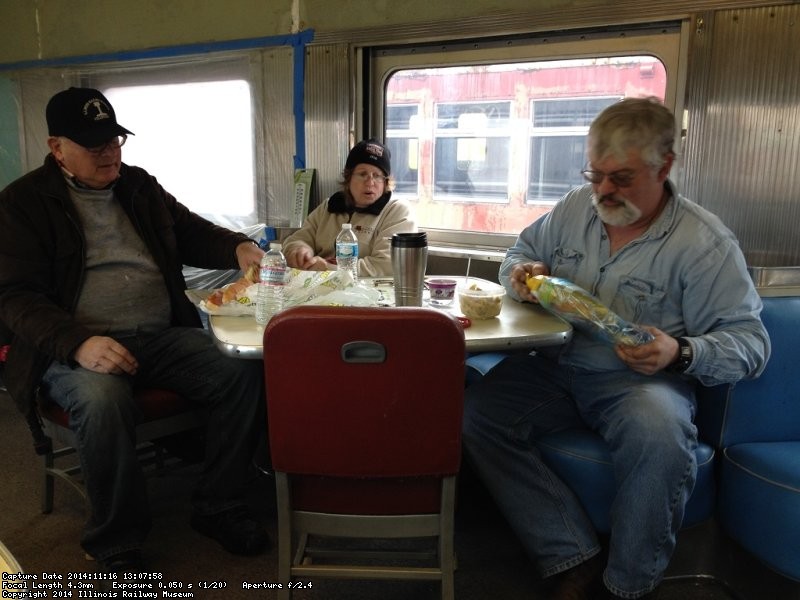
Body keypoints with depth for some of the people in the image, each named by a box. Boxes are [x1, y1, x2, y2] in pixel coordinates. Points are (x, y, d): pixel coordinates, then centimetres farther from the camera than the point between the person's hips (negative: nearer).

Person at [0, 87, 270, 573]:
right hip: (76, 346, -3)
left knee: (246, 373, -20)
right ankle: (116, 543, -12)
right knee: (102, 401, -37)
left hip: (164, 334, 4)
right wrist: (78, 343, -24)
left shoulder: (139, 184, 16)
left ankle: (218, 507, -1)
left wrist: (237, 247, -1)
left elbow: (191, 232, 23)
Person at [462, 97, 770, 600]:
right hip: (556, 370, 4)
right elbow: (519, 254, 21)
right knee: (476, 412, -22)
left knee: (659, 435, -37)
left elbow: (749, 342, -6)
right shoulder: (576, 207, 7)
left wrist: (681, 353, -26)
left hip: (641, 382, -3)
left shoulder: (705, 243, -7)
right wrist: (523, 274, -4)